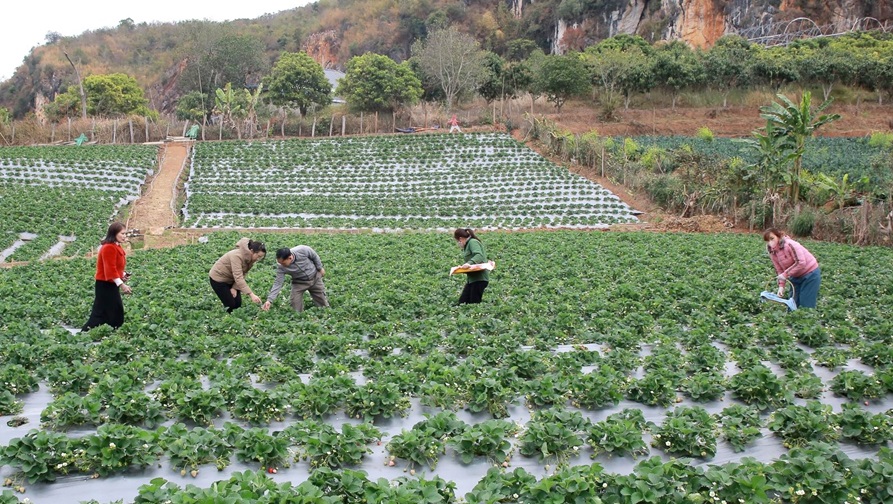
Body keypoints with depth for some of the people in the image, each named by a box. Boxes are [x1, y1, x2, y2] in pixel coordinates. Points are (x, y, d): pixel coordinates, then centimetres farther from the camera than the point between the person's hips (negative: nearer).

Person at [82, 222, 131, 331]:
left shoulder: (116, 247, 14)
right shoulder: (109, 248, -18)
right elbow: (110, 269, -25)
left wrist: (123, 275, 4)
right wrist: (121, 284, -28)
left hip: (112, 285, 10)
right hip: (105, 285, -10)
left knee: (117, 313, 12)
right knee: (100, 314, -9)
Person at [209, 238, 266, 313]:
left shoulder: (251, 258, -10)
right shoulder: (237, 256, -35)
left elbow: (242, 275, -3)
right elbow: (238, 278, -41)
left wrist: (234, 287, -18)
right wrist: (251, 294, -47)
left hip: (230, 279, 7)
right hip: (218, 278, -7)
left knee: (238, 304, 0)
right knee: (230, 305, -9)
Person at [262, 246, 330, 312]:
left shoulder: (302, 250, -32)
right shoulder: (280, 267, -28)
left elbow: (315, 256, -13)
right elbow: (278, 283, -25)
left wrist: (320, 268, -1)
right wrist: (269, 300, -32)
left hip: (315, 277, 0)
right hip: (299, 282, 0)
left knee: (323, 305, 10)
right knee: (296, 310, -8)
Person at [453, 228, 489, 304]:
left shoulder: (473, 242, -8)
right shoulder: (468, 244, 20)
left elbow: (479, 256, -24)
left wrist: (469, 263, -38)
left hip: (479, 278, -10)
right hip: (472, 278, 10)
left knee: (474, 303, -10)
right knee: (462, 302, 5)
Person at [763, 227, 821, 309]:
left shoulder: (789, 244, -28)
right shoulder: (772, 252, -5)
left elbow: (801, 262, -31)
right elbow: (779, 270, 0)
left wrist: (785, 274, -28)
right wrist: (781, 286, -11)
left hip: (810, 274, -7)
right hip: (796, 277, 7)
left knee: (806, 306, -6)